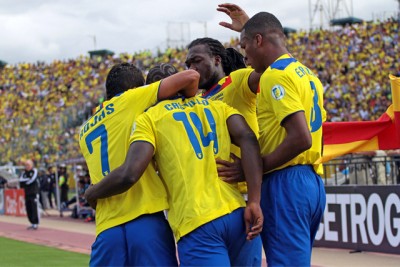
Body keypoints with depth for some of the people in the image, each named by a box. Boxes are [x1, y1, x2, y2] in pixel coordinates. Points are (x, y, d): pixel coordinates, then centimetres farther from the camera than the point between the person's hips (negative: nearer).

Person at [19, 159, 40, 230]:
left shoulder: (34, 171, -1)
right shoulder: (24, 173, 13)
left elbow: (32, 180, -15)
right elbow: (21, 181, -1)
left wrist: (25, 182, -3)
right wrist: (28, 180, -12)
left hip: (34, 193, -5)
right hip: (27, 194, 5)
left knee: (34, 208, -9)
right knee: (28, 209, 5)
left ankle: (36, 224, -6)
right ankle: (32, 223, 14)